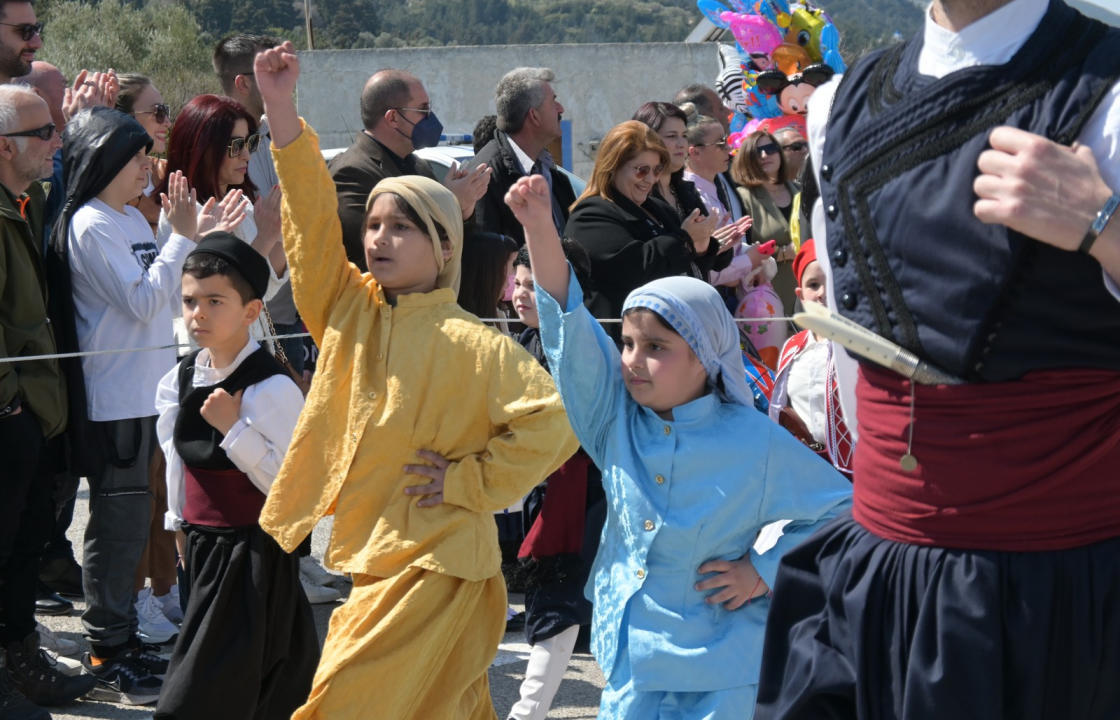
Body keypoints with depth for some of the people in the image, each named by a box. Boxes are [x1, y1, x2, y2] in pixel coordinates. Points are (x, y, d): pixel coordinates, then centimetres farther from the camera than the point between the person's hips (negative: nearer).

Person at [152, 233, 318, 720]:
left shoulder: (272, 388, -18)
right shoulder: (182, 380, 5)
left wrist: (234, 429, -25)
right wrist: (180, 525, 21)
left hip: (256, 553, -7)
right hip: (203, 547, 7)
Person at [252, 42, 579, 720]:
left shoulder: (470, 343, -12)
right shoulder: (349, 310, 4)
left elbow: (555, 423, -18)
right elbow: (313, 222, -3)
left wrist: (469, 480, -15)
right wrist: (281, 107, -9)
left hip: (434, 568, -6)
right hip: (370, 559, 6)